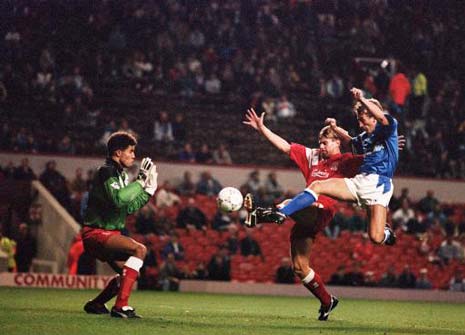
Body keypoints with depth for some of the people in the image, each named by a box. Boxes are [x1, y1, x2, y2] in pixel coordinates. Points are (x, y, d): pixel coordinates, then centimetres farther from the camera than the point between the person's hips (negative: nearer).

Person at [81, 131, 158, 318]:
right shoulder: (106, 172, -14)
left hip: (109, 234, 10)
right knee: (140, 249, -26)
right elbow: (118, 199, -30)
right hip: (96, 233, -10)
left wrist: (148, 190, 13)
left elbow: (129, 208, 19)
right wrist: (140, 181, -22)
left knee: (129, 274, 15)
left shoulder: (119, 174, 15)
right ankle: (121, 306, -29)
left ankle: (95, 304, 28)